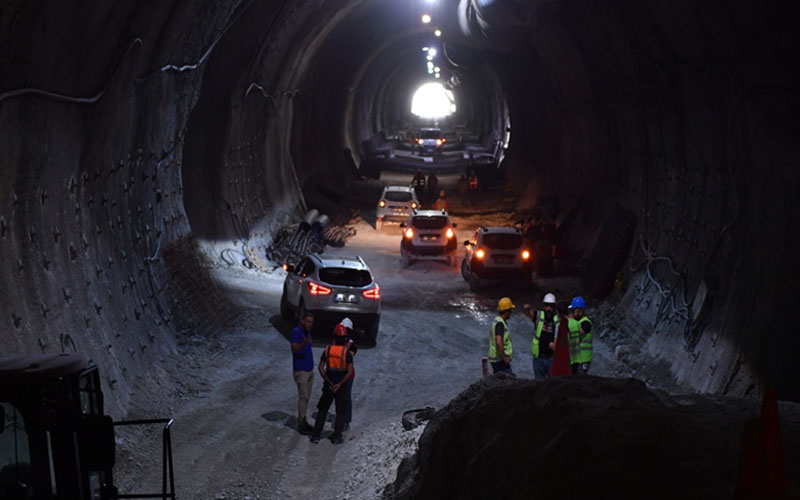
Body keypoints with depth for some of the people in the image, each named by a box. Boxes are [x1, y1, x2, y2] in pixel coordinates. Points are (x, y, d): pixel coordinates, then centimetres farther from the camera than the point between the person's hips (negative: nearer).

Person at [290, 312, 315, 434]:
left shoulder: (307, 333, 13)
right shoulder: (296, 332, -16)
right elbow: (294, 349, -30)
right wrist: (303, 344, -48)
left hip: (309, 369, 9)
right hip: (301, 370, -9)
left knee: (306, 396, 11)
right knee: (303, 397, -7)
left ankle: (302, 421, 17)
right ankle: (301, 423, -2)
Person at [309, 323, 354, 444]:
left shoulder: (327, 350, -3)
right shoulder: (347, 353, -10)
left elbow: (321, 368, -7)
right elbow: (350, 372, -17)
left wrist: (329, 382, -5)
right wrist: (340, 384, -14)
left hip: (328, 385, 2)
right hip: (341, 387, -2)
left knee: (322, 410, 13)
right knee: (341, 412, 11)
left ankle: (316, 435, 10)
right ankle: (337, 436, 7)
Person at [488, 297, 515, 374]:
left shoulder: (496, 321, 14)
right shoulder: (500, 323, -18)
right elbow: (499, 342, -28)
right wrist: (504, 357, -21)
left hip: (495, 359, 10)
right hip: (500, 360, -10)